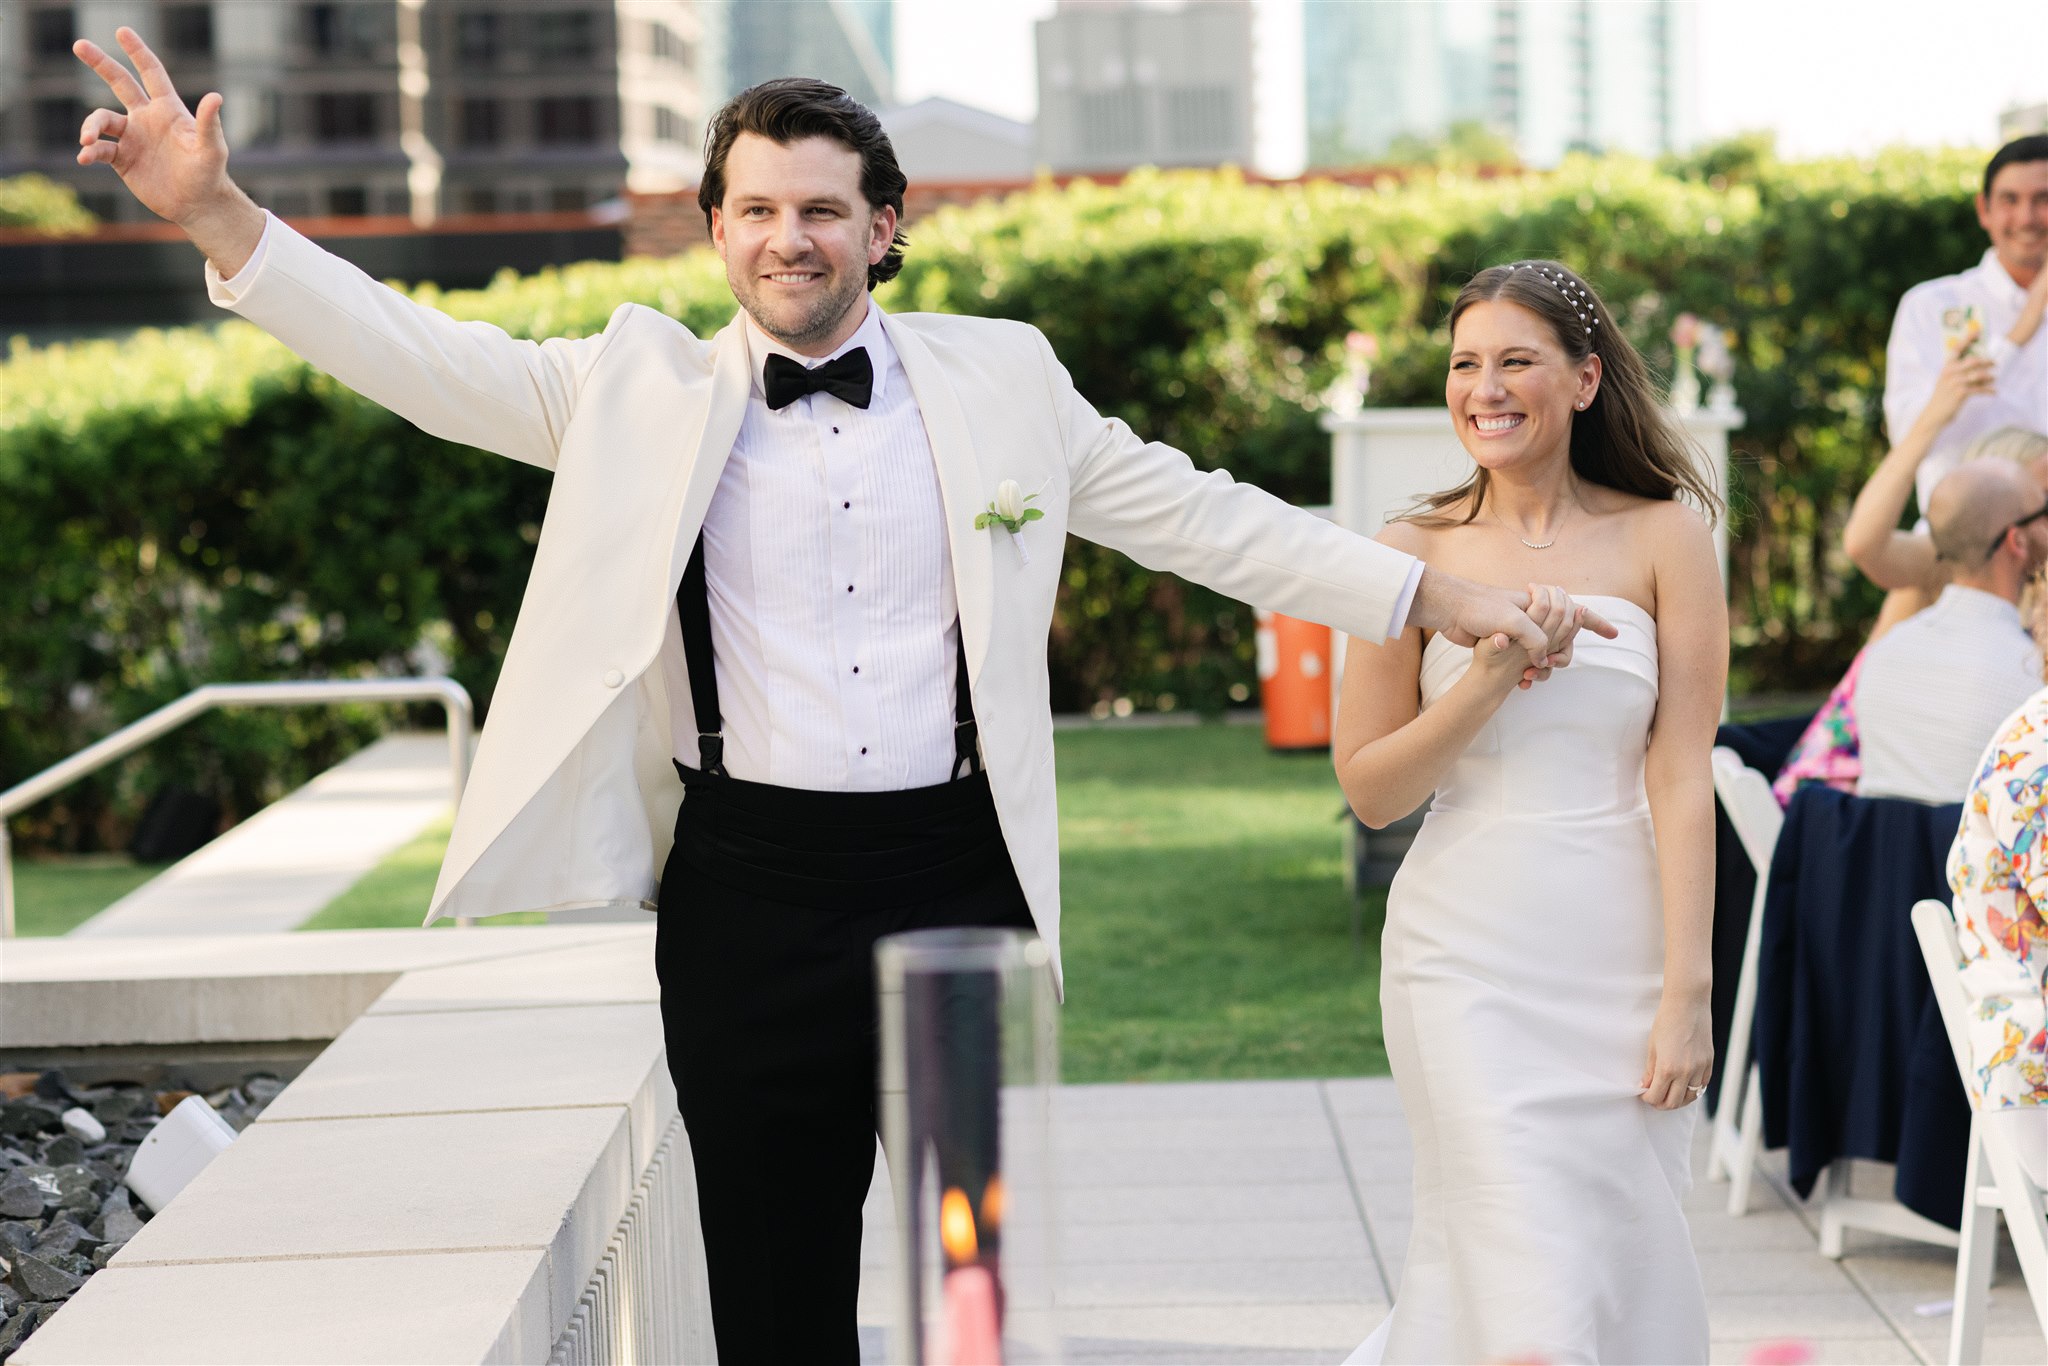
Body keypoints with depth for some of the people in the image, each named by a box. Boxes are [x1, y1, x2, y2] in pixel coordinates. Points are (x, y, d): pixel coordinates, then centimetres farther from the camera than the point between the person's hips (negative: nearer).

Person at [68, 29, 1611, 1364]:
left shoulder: (998, 382, 5)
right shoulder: (644, 392, 2)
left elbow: (1200, 518, 8)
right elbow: (430, 361, -5)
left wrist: (1434, 593, 3)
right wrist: (219, 216, -16)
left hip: (957, 881, 1)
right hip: (749, 893, -1)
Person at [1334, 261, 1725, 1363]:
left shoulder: (1663, 537, 1)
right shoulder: (1418, 550, 1)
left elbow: (1681, 776, -3)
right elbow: (1368, 788, 1)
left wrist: (1687, 990, -9)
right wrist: (1485, 682, -14)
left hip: (1623, 954, 1)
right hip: (1469, 953, -1)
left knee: (1622, 1262, 8)